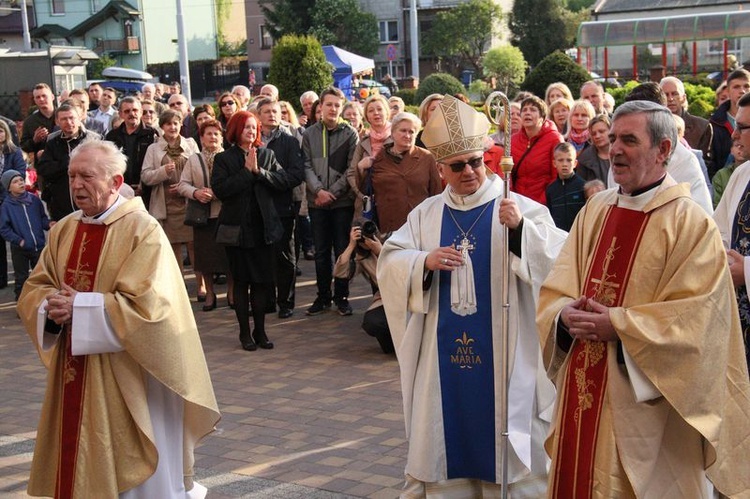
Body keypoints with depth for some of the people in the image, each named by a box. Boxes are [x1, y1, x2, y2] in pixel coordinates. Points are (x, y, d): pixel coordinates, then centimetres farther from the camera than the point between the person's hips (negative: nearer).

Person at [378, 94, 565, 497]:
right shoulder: (426, 214, 8)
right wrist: (425, 261, -15)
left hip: (501, 351, -3)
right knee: (446, 433, 11)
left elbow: (556, 261, -18)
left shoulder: (519, 208, -5)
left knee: (506, 443, 4)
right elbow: (388, 263, 4)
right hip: (444, 350, 4)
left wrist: (520, 228, -34)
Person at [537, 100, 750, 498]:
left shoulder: (691, 223, -9)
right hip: (583, 393, 6)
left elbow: (695, 317, -16)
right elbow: (555, 290, 10)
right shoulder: (595, 210, 9)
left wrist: (618, 325, -19)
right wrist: (567, 314, -12)